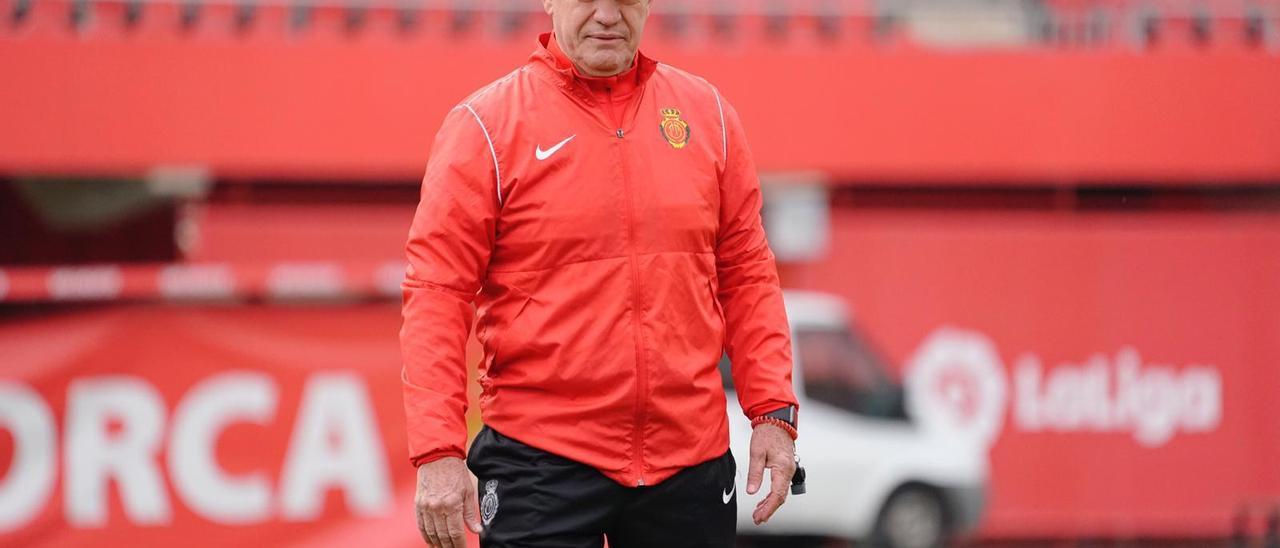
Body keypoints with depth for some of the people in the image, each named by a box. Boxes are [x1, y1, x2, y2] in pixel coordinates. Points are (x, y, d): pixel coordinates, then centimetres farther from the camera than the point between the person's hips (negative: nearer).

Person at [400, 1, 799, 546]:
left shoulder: (707, 113, 9)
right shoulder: (485, 125, -3)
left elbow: (746, 275, 13)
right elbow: (436, 293, -6)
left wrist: (773, 410, 4)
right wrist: (438, 450, -14)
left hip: (690, 457, 3)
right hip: (541, 461, -3)